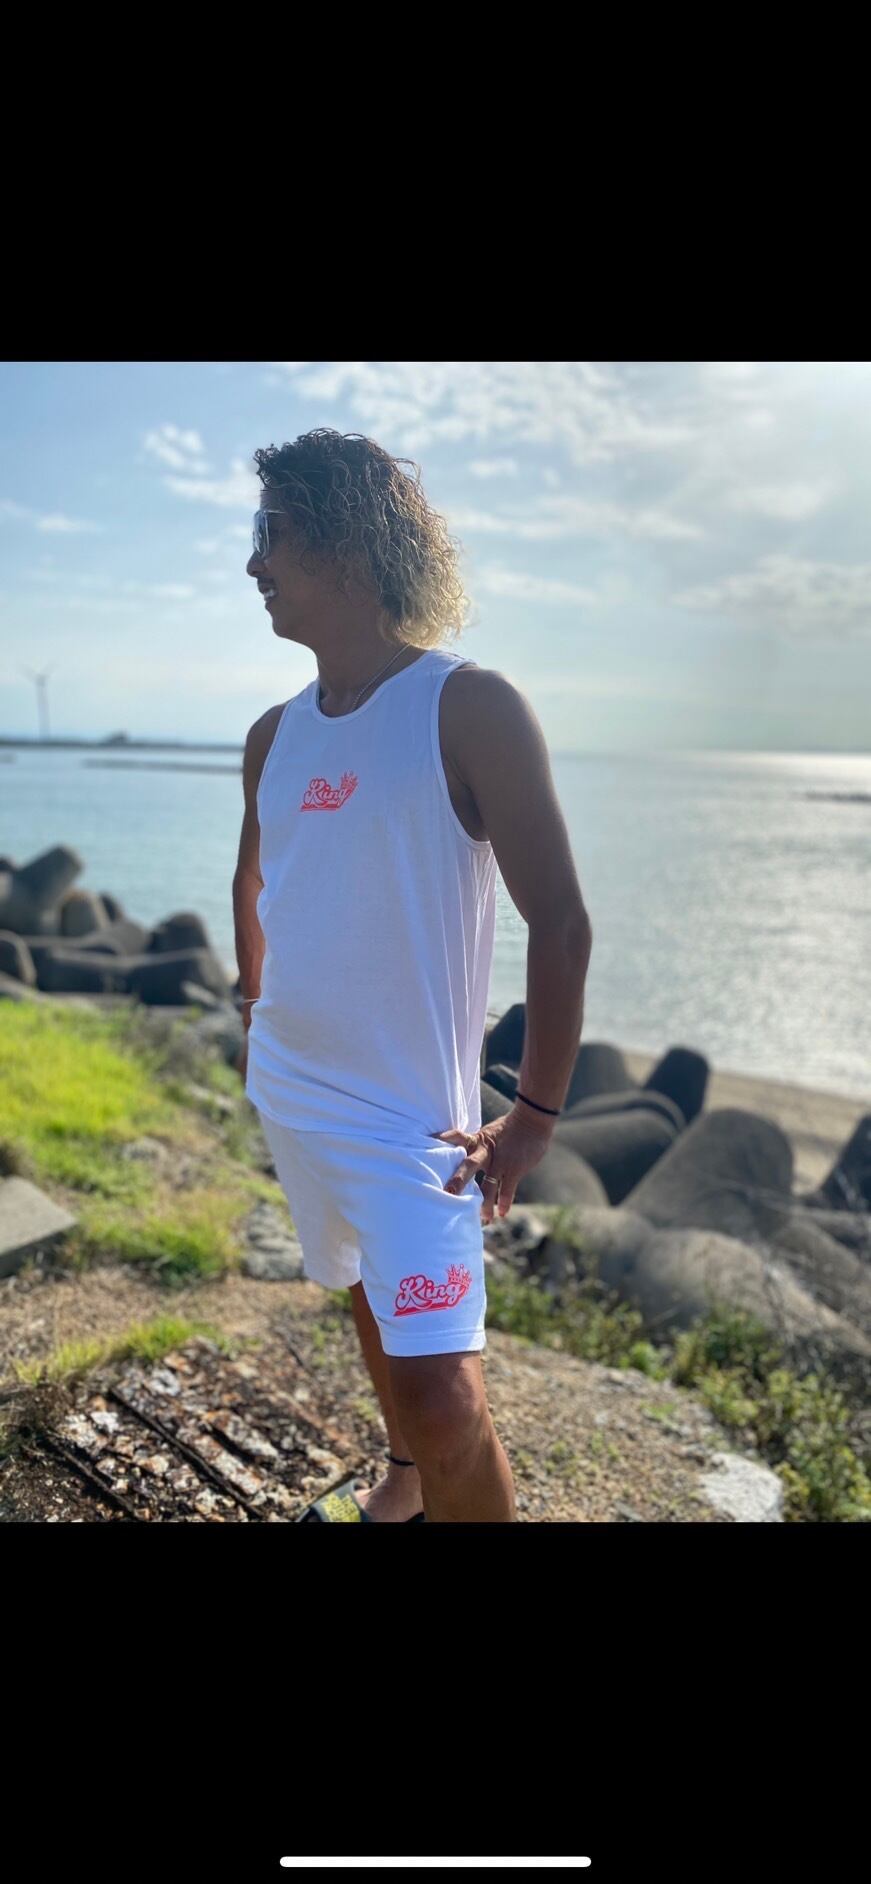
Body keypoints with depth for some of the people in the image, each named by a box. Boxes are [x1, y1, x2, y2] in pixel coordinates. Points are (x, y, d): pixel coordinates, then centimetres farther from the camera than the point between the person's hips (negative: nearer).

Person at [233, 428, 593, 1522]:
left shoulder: (467, 706, -14)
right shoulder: (277, 735, 5)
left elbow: (559, 920, -15)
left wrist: (535, 1118, -16)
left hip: (405, 1109, -6)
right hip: (286, 1091, 7)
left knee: (444, 1403, -9)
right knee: (370, 1299, 24)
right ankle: (405, 1479, 49)